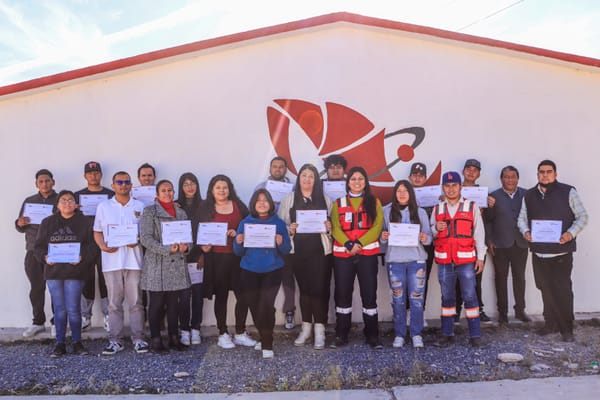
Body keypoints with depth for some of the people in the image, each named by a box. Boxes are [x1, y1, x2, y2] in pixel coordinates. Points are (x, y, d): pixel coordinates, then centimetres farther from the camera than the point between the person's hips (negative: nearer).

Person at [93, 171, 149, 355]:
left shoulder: (140, 207, 9)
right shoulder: (103, 206, 10)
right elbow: (97, 232, 12)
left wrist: (138, 242, -11)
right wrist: (103, 246, -7)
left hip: (134, 259, 0)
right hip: (111, 260, 1)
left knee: (135, 302, 2)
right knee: (114, 303, 5)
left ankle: (138, 338, 9)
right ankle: (115, 340, 13)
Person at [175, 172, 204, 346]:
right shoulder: (176, 206, 4)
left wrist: (204, 254, -3)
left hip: (199, 256, 1)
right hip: (182, 257, -1)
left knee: (198, 294, 5)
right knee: (184, 295, -2)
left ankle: (195, 330, 16)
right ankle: (184, 330, 10)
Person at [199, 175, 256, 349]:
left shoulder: (238, 206, 9)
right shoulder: (206, 208, 7)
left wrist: (238, 233, -11)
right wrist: (204, 246, -10)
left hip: (238, 256, 1)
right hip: (217, 257, -1)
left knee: (243, 295, 1)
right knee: (221, 296, 6)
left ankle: (240, 333, 15)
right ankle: (223, 334, 17)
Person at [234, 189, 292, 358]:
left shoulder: (278, 223, 1)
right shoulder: (245, 223, 3)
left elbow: (287, 250, 0)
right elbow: (238, 252, 2)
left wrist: (280, 243, -21)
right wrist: (239, 242, -19)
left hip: (272, 271, -2)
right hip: (249, 272, 2)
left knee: (266, 305, -14)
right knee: (255, 307, 8)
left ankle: (267, 345, -1)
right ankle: (264, 338, 32)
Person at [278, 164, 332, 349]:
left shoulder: (325, 200, 7)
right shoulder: (289, 199, 6)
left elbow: (333, 225, 11)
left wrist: (329, 228, -10)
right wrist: (289, 230, -15)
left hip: (320, 250, -1)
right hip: (298, 251, 1)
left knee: (319, 289, -5)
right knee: (304, 288, 10)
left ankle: (320, 330, 4)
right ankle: (306, 328, 22)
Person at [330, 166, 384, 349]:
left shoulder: (374, 202, 8)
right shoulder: (338, 203, 11)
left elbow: (377, 226, -3)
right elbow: (335, 228, 0)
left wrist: (360, 243, -15)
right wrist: (349, 244, -16)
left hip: (368, 254, -1)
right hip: (343, 254, 1)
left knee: (369, 294, 2)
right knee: (342, 294, 4)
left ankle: (372, 335, 12)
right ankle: (341, 335, 15)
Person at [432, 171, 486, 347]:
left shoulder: (472, 207, 6)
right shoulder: (437, 209, 11)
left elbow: (479, 233, 5)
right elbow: (430, 232, 16)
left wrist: (480, 257, 0)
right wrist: (436, 229, -7)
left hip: (466, 260, -2)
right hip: (444, 261, 2)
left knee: (470, 296, -1)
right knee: (447, 297, 8)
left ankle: (475, 335, 9)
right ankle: (447, 334, 16)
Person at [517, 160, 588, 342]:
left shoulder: (568, 192, -2)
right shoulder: (529, 195, 10)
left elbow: (582, 216, 0)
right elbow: (522, 218, 14)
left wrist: (571, 233, -17)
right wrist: (525, 231, -6)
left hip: (562, 251, -4)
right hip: (539, 251, 4)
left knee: (563, 290, -2)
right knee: (546, 289, 12)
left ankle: (566, 328, 12)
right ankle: (551, 323, 26)